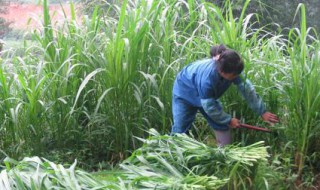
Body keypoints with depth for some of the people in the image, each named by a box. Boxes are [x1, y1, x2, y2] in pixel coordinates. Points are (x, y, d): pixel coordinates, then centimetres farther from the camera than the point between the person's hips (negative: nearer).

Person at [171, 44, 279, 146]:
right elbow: (209, 106, -32)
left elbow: (247, 90, -19)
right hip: (185, 92, -6)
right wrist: (229, 120, -22)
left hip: (208, 96, 6)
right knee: (180, 129, -10)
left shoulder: (232, 70, -28)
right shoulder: (207, 78, -45)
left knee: (222, 125, 2)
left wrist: (262, 112, -19)